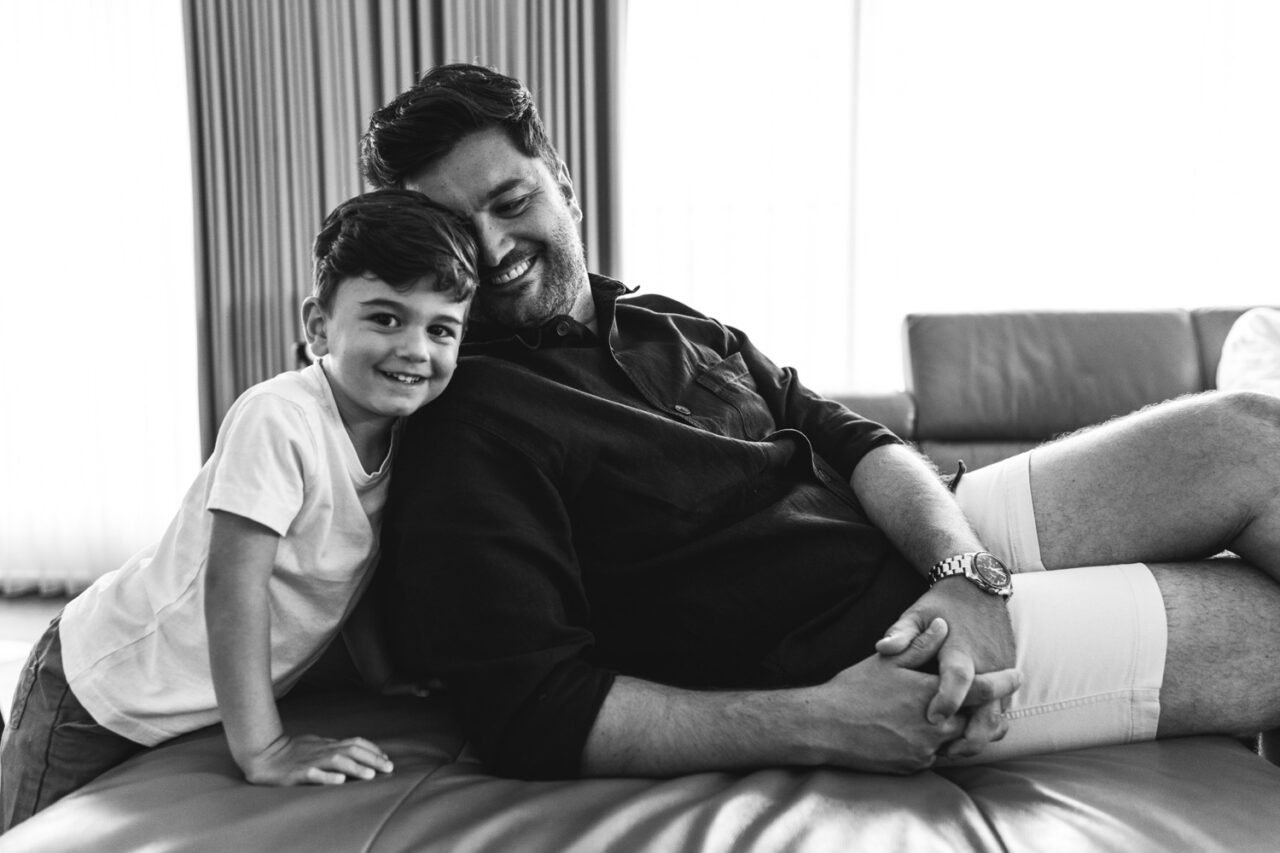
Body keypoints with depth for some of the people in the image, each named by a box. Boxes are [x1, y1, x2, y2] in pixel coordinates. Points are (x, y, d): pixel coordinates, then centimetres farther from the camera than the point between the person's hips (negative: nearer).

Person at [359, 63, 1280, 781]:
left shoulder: (672, 328, 12)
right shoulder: (458, 431, -13)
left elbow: (855, 442, 5)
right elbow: (534, 717, -21)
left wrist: (966, 571, -16)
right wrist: (819, 725, -26)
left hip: (922, 549, 8)